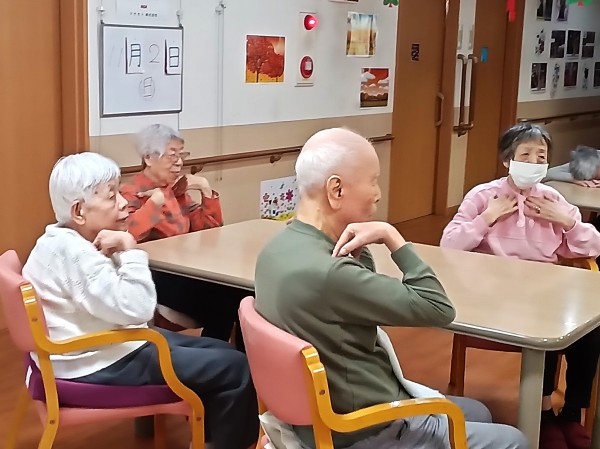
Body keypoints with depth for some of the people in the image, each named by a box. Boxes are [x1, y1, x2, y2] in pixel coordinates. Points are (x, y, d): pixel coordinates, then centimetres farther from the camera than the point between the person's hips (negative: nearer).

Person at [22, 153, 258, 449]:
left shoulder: (73, 241, 8)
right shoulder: (71, 251, -23)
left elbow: (129, 304, 11)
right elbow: (135, 309, -30)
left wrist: (117, 255, -3)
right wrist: (129, 250, -22)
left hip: (107, 346, 10)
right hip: (100, 366, -10)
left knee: (222, 352, 15)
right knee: (234, 368, -11)